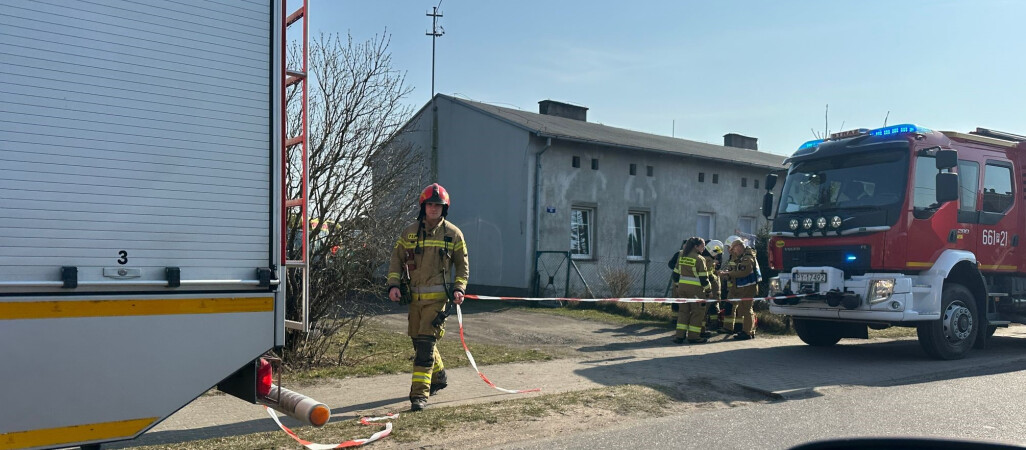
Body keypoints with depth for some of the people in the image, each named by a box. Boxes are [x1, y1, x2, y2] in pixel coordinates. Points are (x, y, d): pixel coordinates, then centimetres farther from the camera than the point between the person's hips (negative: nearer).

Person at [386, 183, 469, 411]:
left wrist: (459, 288, -5)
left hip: (437, 296, -4)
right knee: (418, 340, 13)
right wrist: (393, 284, -4)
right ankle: (438, 377, 38)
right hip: (414, 296, 4)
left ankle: (419, 393, -12)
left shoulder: (453, 234, 3)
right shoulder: (410, 232, 7)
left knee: (426, 342, -13)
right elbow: (396, 260, 10)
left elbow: (463, 265, 9)